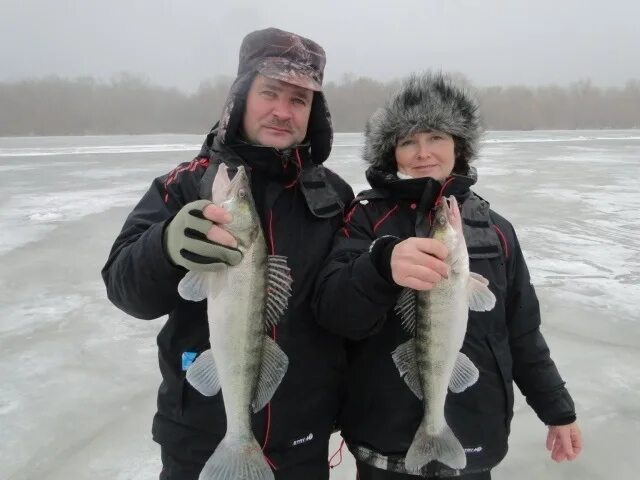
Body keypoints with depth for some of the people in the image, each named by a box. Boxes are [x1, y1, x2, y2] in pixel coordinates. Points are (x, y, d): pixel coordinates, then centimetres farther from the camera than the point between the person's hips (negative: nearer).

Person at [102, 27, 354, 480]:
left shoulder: (333, 195, -2)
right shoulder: (185, 185, -7)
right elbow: (124, 285, -16)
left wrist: (347, 403, 3)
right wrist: (166, 247, -36)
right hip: (200, 436, 0)